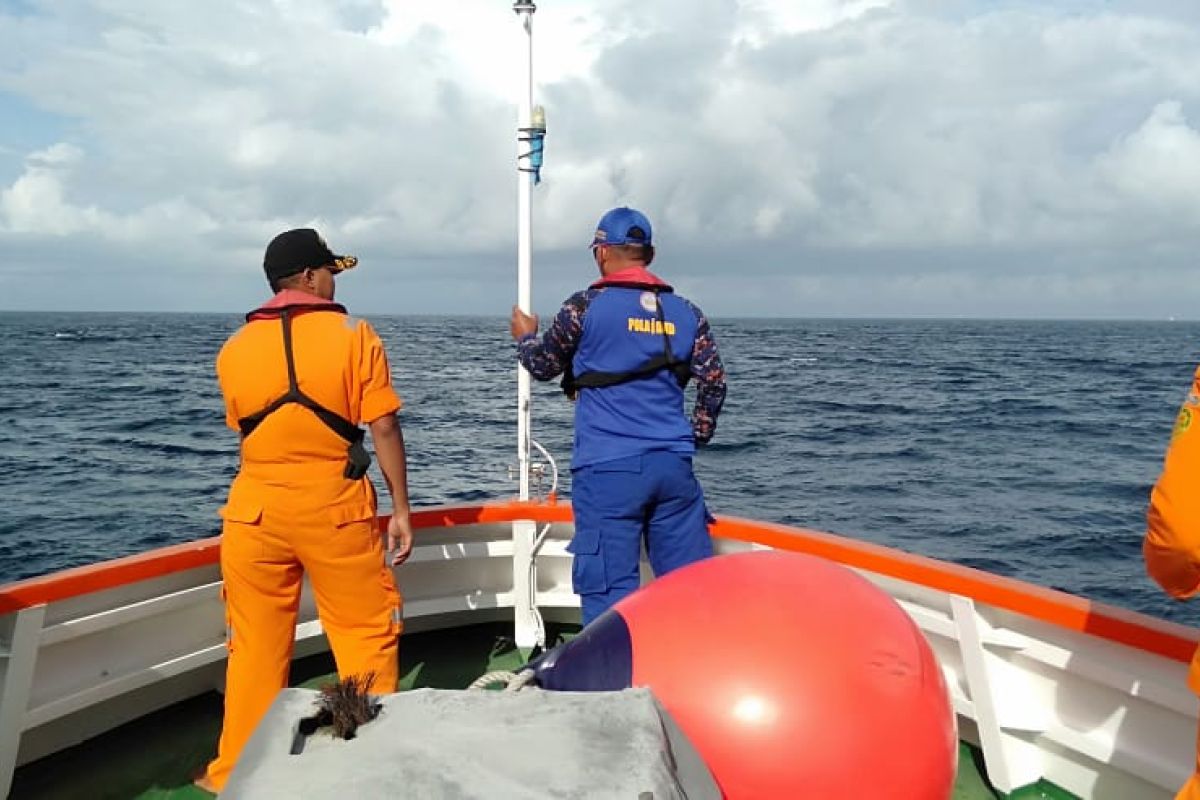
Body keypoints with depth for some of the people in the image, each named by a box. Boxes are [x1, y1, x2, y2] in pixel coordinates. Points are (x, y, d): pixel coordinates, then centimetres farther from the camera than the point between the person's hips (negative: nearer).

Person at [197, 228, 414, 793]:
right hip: (335, 505, -3)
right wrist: (401, 508, -3)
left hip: (255, 507, 3)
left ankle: (237, 772, 25)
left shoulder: (235, 348, 6)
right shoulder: (354, 336, -5)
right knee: (366, 633, 11)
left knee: (255, 644, 14)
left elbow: (243, 428, 15)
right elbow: (384, 428, -8)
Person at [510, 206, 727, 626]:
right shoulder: (687, 313, 9)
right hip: (674, 466, 4)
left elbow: (543, 365, 9)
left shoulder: (585, 306, -2)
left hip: (607, 469, -4)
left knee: (610, 591, 1)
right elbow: (714, 382, 7)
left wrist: (525, 336, 31)